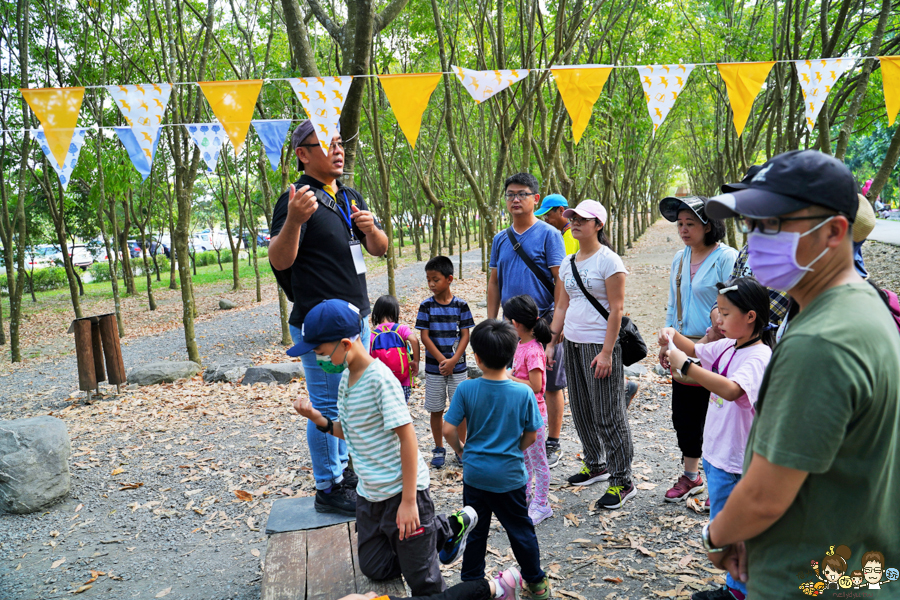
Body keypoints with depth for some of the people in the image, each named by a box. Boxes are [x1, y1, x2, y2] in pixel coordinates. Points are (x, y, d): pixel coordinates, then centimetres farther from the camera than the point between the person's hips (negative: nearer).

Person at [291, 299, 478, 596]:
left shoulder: (380, 379, -22)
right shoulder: (346, 377, 4)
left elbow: (407, 438, -22)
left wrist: (408, 501, -23)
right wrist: (317, 419, -6)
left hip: (401, 490, -9)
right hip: (369, 494, 9)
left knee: (421, 580, 2)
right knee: (375, 567, 17)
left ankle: (452, 526, 24)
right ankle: (443, 531, 27)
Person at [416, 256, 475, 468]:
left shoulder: (460, 305, -4)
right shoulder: (426, 306, -3)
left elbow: (465, 335, -4)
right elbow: (425, 337, -6)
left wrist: (454, 360, -15)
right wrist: (443, 360, -14)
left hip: (458, 366, 0)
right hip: (434, 368, 0)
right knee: (436, 409, 8)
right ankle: (439, 449, 23)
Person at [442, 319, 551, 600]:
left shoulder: (466, 389, -15)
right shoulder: (523, 392, -16)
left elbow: (448, 430, -13)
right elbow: (531, 435, -7)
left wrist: (463, 451, 5)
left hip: (475, 474, 1)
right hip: (510, 476, 0)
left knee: (475, 530, 18)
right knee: (520, 530, 17)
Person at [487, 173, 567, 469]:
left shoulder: (548, 234, -6)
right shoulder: (500, 239, 9)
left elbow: (560, 279, -10)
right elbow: (494, 282, 13)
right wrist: (491, 322, 9)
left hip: (543, 320, -5)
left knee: (550, 384, 5)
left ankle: (552, 444, 19)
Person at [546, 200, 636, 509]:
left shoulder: (609, 261, -10)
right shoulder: (568, 263, 12)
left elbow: (617, 308, -14)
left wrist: (606, 352, -19)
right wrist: (551, 342, 12)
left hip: (600, 345, -8)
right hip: (573, 344, 8)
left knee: (608, 415, -3)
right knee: (581, 410, 16)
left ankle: (622, 482, 8)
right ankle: (595, 464, 33)